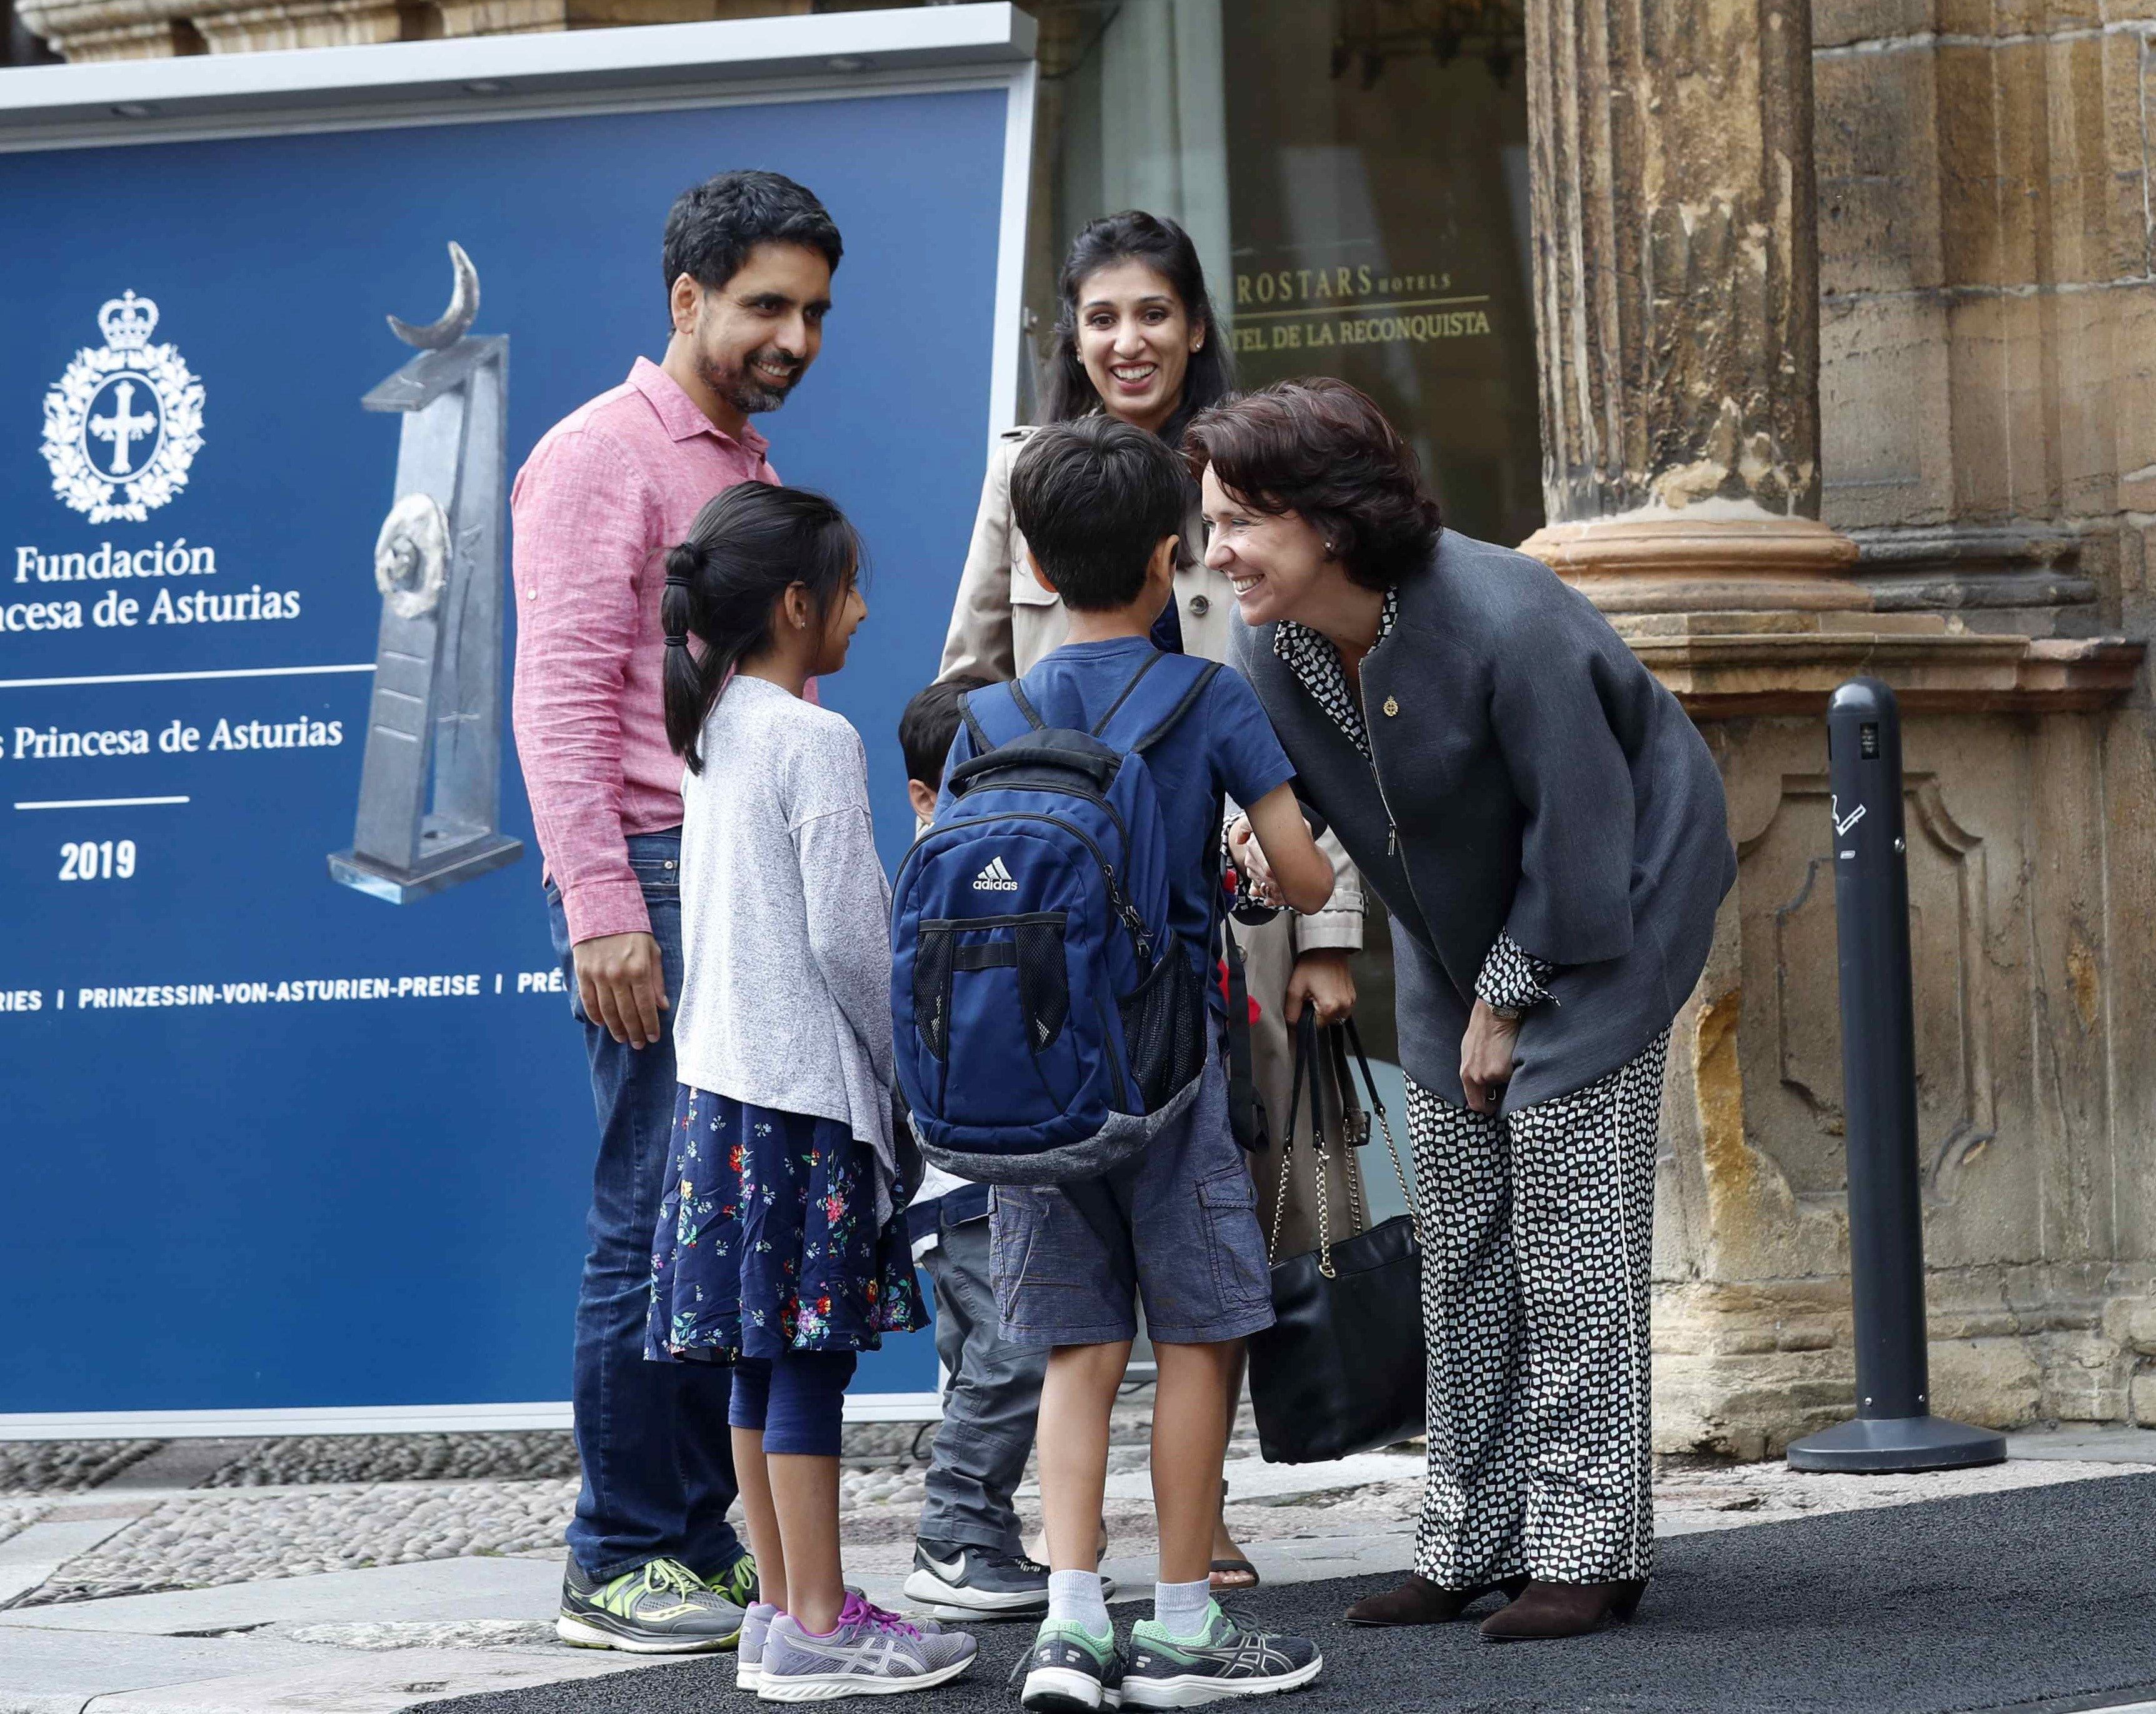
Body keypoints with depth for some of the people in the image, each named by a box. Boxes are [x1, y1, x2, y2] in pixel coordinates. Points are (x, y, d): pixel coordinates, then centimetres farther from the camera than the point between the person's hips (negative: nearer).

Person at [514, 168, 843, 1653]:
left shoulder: (749, 471, 21)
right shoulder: (604, 457, -6)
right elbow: (561, 699, -14)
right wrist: (602, 909, -22)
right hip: (658, 881, -8)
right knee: (658, 1225, -7)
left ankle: (707, 1539, 14)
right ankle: (619, 1569, -2)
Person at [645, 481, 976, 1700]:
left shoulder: (713, 732, 13)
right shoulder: (817, 742, -13)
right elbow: (847, 934, -16)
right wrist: (906, 1066, -5)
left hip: (725, 1078, 9)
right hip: (810, 1086, -9)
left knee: (764, 1354, 11)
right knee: (810, 1353, -5)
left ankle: (782, 1607, 16)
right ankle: (817, 1627, -2)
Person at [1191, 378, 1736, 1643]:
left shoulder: (1501, 623, -30)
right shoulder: (1276, 650, -10)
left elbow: (1578, 835, -23)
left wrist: (1510, 995, -16)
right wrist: (1253, 839, -15)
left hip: (1608, 914, -7)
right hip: (1464, 945, 7)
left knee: (1569, 1226, -10)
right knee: (1460, 1246, 6)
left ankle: (1587, 1547, -6)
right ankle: (1475, 1540, 13)